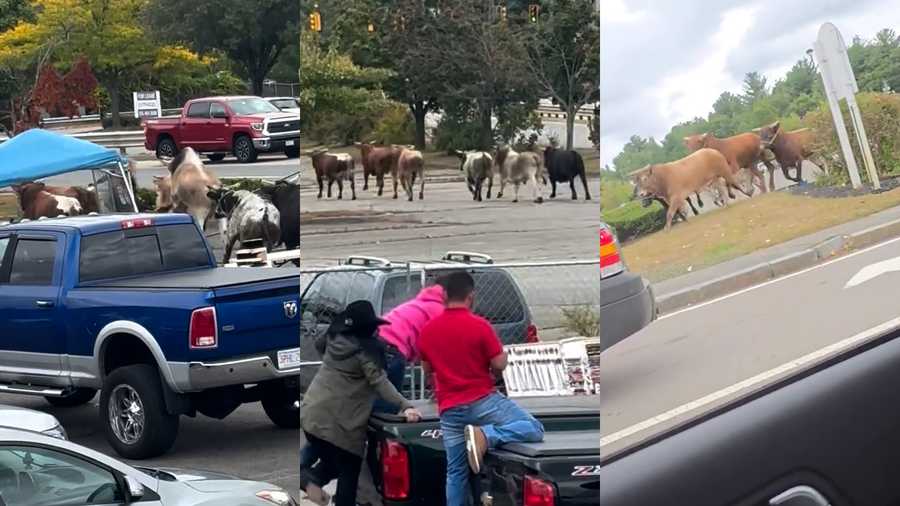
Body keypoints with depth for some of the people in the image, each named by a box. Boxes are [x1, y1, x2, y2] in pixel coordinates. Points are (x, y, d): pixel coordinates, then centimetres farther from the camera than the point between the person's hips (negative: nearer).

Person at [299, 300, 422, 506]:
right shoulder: (367, 349, -13)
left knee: (331, 462, 23)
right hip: (340, 423, -7)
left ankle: (309, 476, -5)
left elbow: (318, 345, 30)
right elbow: (380, 383, -22)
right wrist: (405, 406, -30)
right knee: (349, 473, 4)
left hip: (311, 415, 7)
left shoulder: (334, 339, 7)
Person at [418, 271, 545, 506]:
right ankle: (486, 435, -26)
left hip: (450, 410, 6)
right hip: (482, 401, -5)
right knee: (534, 429, -7)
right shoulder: (480, 325, -10)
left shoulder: (427, 330, 6)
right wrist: (501, 352, 13)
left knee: (456, 472, 12)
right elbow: (499, 365, -8)